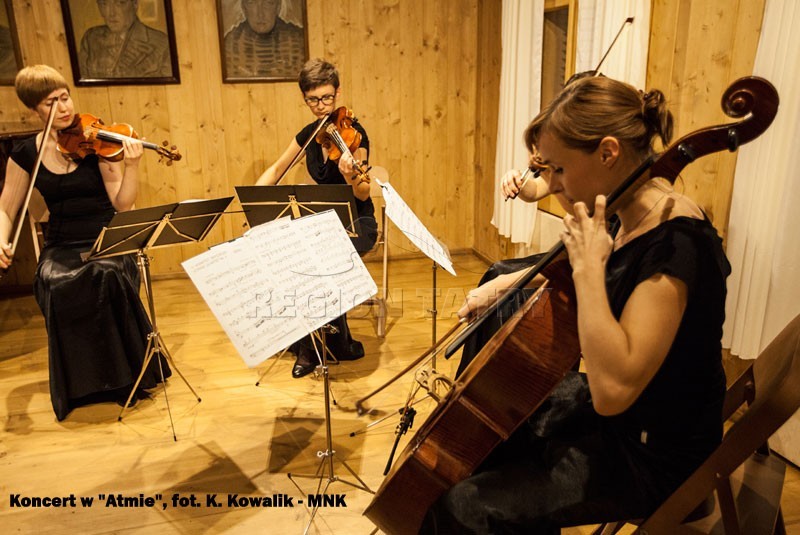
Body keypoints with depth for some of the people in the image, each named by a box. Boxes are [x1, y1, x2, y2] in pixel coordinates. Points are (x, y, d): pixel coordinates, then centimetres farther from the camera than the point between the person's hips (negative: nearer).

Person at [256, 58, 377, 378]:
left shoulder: (353, 133, -13)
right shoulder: (309, 134, 4)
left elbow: (363, 195, -20)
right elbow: (277, 169, 15)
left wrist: (352, 176, -42)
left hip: (357, 223, -5)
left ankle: (339, 344, -9)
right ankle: (307, 345, -3)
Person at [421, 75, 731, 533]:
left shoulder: (675, 241, -29)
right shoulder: (633, 215, -2)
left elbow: (613, 389, -36)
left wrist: (589, 266, -34)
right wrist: (510, 282, 2)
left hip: (654, 453, -9)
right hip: (607, 408, 9)